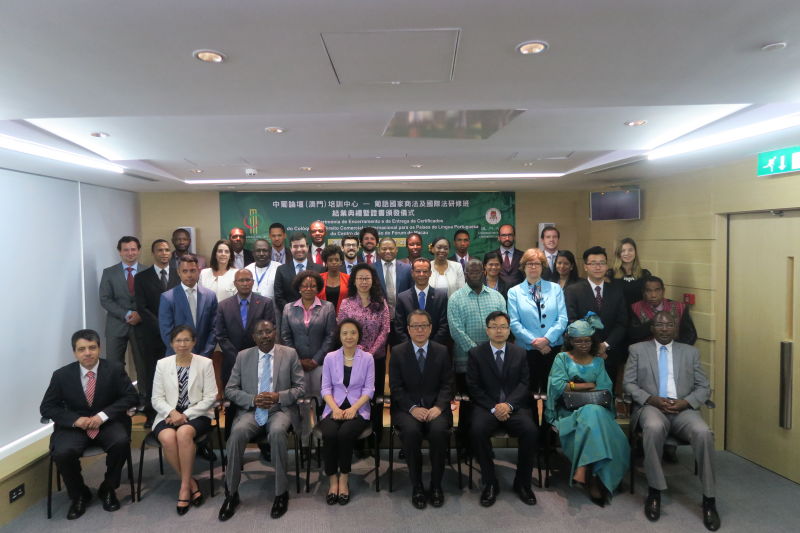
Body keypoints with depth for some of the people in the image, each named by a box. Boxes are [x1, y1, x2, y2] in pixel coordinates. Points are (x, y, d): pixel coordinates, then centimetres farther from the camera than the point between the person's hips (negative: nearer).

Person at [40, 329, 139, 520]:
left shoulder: (115, 369, -6)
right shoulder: (62, 375, -3)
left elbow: (131, 397, -6)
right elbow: (47, 407, 2)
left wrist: (103, 415, -18)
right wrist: (75, 419, -15)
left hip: (108, 423, -1)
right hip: (75, 426, 1)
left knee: (121, 442, -30)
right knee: (62, 453, -28)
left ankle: (107, 489, -2)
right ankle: (79, 495, 2)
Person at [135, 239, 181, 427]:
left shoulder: (179, 275, 7)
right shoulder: (142, 277, 5)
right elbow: (142, 308, -2)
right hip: (151, 335, 0)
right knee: (151, 374, 4)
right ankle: (151, 414, 14)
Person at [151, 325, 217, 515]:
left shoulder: (205, 363, 1)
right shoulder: (162, 364, 8)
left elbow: (210, 397, -2)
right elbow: (157, 398, 5)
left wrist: (186, 415, -13)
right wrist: (171, 413, -15)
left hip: (196, 415, -2)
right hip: (169, 415, 2)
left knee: (184, 433, -35)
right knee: (167, 437, -31)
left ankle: (184, 486, -18)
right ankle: (191, 483, -12)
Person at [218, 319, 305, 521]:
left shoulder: (290, 354, 4)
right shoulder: (243, 356, 8)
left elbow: (300, 388, 3)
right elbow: (230, 389, 6)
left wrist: (279, 396, -15)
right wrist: (253, 399, -12)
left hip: (280, 410, -2)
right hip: (251, 410, 2)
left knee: (277, 432, -34)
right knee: (237, 432, -30)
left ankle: (281, 493, -17)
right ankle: (231, 494, -14)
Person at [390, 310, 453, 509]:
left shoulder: (442, 351, 7)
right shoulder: (398, 352, 4)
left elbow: (447, 384, 4)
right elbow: (396, 387, -1)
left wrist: (438, 406, -14)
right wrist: (413, 408, -15)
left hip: (435, 407, 1)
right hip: (407, 407, -1)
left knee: (439, 430, -30)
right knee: (411, 431, -32)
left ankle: (436, 485, -10)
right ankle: (416, 486, -14)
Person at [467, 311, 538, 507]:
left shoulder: (519, 353, 11)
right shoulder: (476, 353, 5)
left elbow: (524, 384, 3)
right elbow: (473, 386, 0)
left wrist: (509, 404, -15)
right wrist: (493, 408, -13)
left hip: (514, 406, 1)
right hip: (486, 406, -1)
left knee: (531, 431, -27)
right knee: (477, 430, -32)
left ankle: (522, 483, -6)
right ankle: (489, 483, -13)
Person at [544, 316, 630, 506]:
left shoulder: (598, 361, 19)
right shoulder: (562, 358, 11)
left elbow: (605, 389, 4)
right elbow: (557, 386, -5)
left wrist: (572, 387, -12)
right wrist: (589, 385, -2)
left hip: (596, 409, 2)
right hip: (569, 412, -2)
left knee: (593, 414, -33)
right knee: (593, 413, -33)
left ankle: (582, 470, -31)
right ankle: (594, 481, -28)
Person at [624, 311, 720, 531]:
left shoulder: (690, 352, 16)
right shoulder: (638, 349, 12)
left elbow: (703, 388, 11)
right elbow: (629, 384, 5)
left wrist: (686, 402, -9)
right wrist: (651, 399, -12)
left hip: (684, 409, 2)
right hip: (651, 406, -2)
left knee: (704, 433, -30)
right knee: (654, 428, -36)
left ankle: (709, 499, -14)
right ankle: (654, 492, -20)